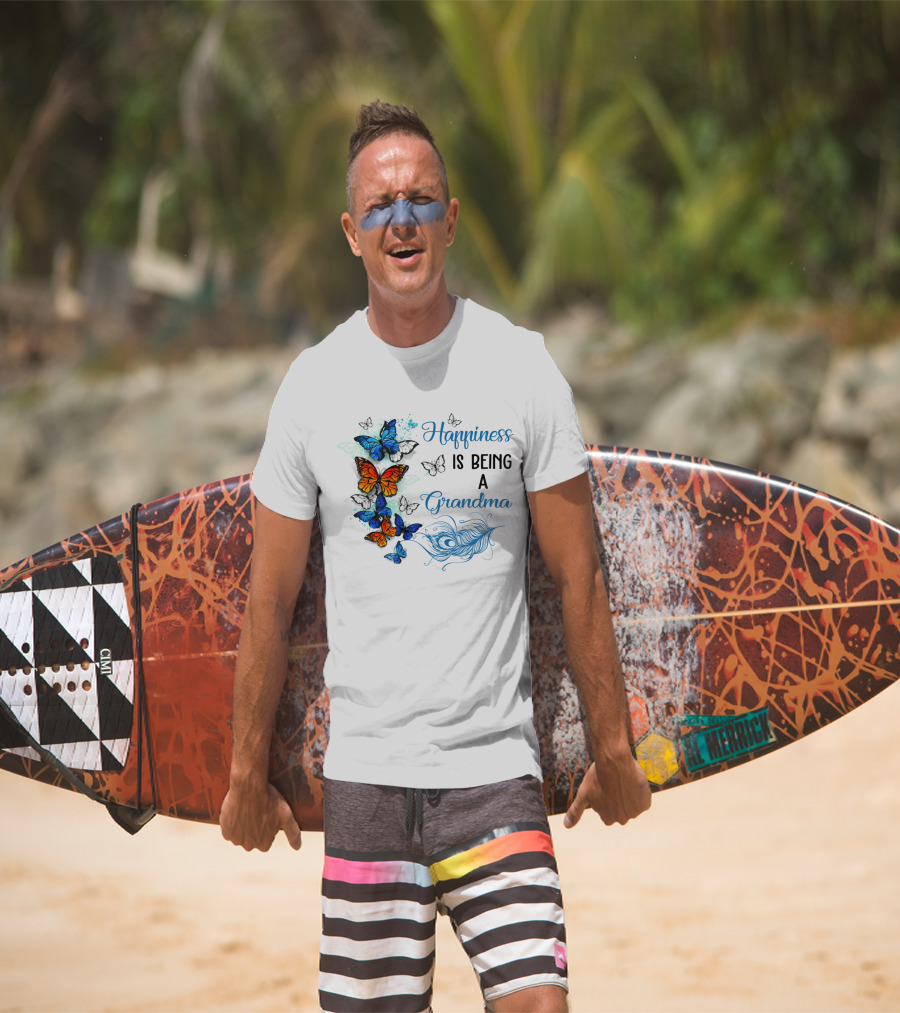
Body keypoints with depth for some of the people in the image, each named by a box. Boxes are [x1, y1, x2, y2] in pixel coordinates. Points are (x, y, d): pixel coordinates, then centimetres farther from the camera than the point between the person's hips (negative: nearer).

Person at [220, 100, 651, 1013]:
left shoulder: (522, 367, 0)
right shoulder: (314, 384, 2)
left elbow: (577, 577, 4)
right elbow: (270, 599, 8)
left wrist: (611, 748, 5)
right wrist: (248, 772, 10)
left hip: (496, 767, -1)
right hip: (364, 768, 1)